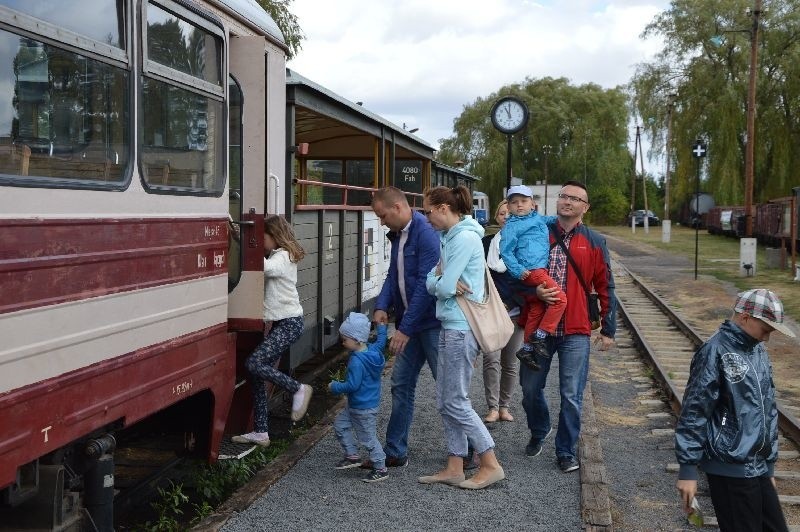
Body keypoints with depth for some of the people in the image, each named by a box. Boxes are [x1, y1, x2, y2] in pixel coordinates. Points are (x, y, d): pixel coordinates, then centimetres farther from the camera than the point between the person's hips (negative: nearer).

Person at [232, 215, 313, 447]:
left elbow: (264, 268, -29)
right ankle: (260, 432, 8)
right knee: (257, 375, 4)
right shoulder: (277, 257, 19)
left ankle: (299, 389, -3)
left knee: (254, 363, -20)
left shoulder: (283, 257, -11)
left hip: (289, 323, -10)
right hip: (281, 323, 10)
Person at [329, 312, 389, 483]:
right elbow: (381, 341, 21)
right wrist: (381, 326, 34)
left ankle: (381, 469, 13)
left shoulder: (357, 361, -28)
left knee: (368, 438, 2)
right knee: (340, 424, 18)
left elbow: (353, 385, -29)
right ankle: (352, 455, 25)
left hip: (364, 408, -10)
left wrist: (335, 387, -15)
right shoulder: (374, 350, -1)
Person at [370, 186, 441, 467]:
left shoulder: (426, 233, -19)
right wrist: (382, 306, -6)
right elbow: (393, 276, 13)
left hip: (433, 323, -9)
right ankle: (395, 452, 20)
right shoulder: (397, 235, 10)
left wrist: (406, 328, -23)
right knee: (401, 385, 11)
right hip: (410, 324, 9)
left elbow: (426, 284, -24)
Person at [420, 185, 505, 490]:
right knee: (445, 401, 12)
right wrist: (443, 280, -11)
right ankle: (454, 468, 19)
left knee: (455, 402, -3)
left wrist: (441, 282, 0)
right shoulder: (451, 237, 15)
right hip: (451, 326, 10)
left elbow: (443, 287, -20)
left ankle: (491, 465, 6)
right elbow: (432, 281, 9)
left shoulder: (464, 238, -16)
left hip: (461, 327, -10)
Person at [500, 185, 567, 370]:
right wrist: (518, 270, -18)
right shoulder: (511, 226, -3)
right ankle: (540, 336, -11)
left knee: (535, 311, 12)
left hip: (539, 270, 8)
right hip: (531, 271, -8)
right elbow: (506, 251, -8)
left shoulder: (538, 219, 19)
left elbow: (549, 220, 39)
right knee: (560, 299, -16)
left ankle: (527, 348, 21)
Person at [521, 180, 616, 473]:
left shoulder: (594, 242, 3)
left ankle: (566, 452, 17)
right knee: (530, 388, 11)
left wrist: (608, 329, 5)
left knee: (571, 396, 0)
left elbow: (605, 288, 6)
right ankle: (539, 431, 39)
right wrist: (535, 289, -14)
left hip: (575, 331, -1)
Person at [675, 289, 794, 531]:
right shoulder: (716, 352, -14)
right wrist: (688, 469, -16)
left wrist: (769, 464, 21)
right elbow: (693, 412, -15)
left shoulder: (759, 351, 12)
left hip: (757, 467, 8)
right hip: (730, 469, -8)